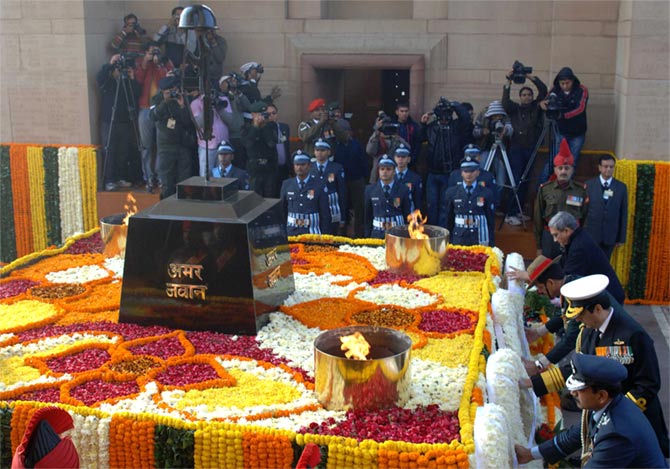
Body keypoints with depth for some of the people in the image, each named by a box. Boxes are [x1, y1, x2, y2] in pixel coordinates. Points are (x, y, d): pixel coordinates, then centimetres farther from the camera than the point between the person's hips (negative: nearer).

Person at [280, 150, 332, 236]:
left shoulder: (319, 186, 0)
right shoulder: (286, 185, 9)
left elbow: (325, 213, 0)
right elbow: (282, 210, 13)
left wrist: (325, 236, -4)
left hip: (312, 232, -2)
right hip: (291, 233, 2)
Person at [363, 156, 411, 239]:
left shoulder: (403, 190, 1)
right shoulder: (370, 189, 5)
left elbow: (407, 215, 4)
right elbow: (368, 215, 8)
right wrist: (367, 236, 6)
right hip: (377, 234, 1)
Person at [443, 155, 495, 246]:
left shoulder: (486, 193, 3)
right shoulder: (451, 192, 5)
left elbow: (491, 221, 5)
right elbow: (447, 219, 9)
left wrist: (491, 245, 3)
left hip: (480, 241, 0)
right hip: (458, 241, 0)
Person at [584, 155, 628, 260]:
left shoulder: (621, 187, 4)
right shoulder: (589, 184, 0)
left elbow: (624, 213, 5)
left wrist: (622, 237, 3)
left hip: (610, 235, 1)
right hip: (591, 234, -1)